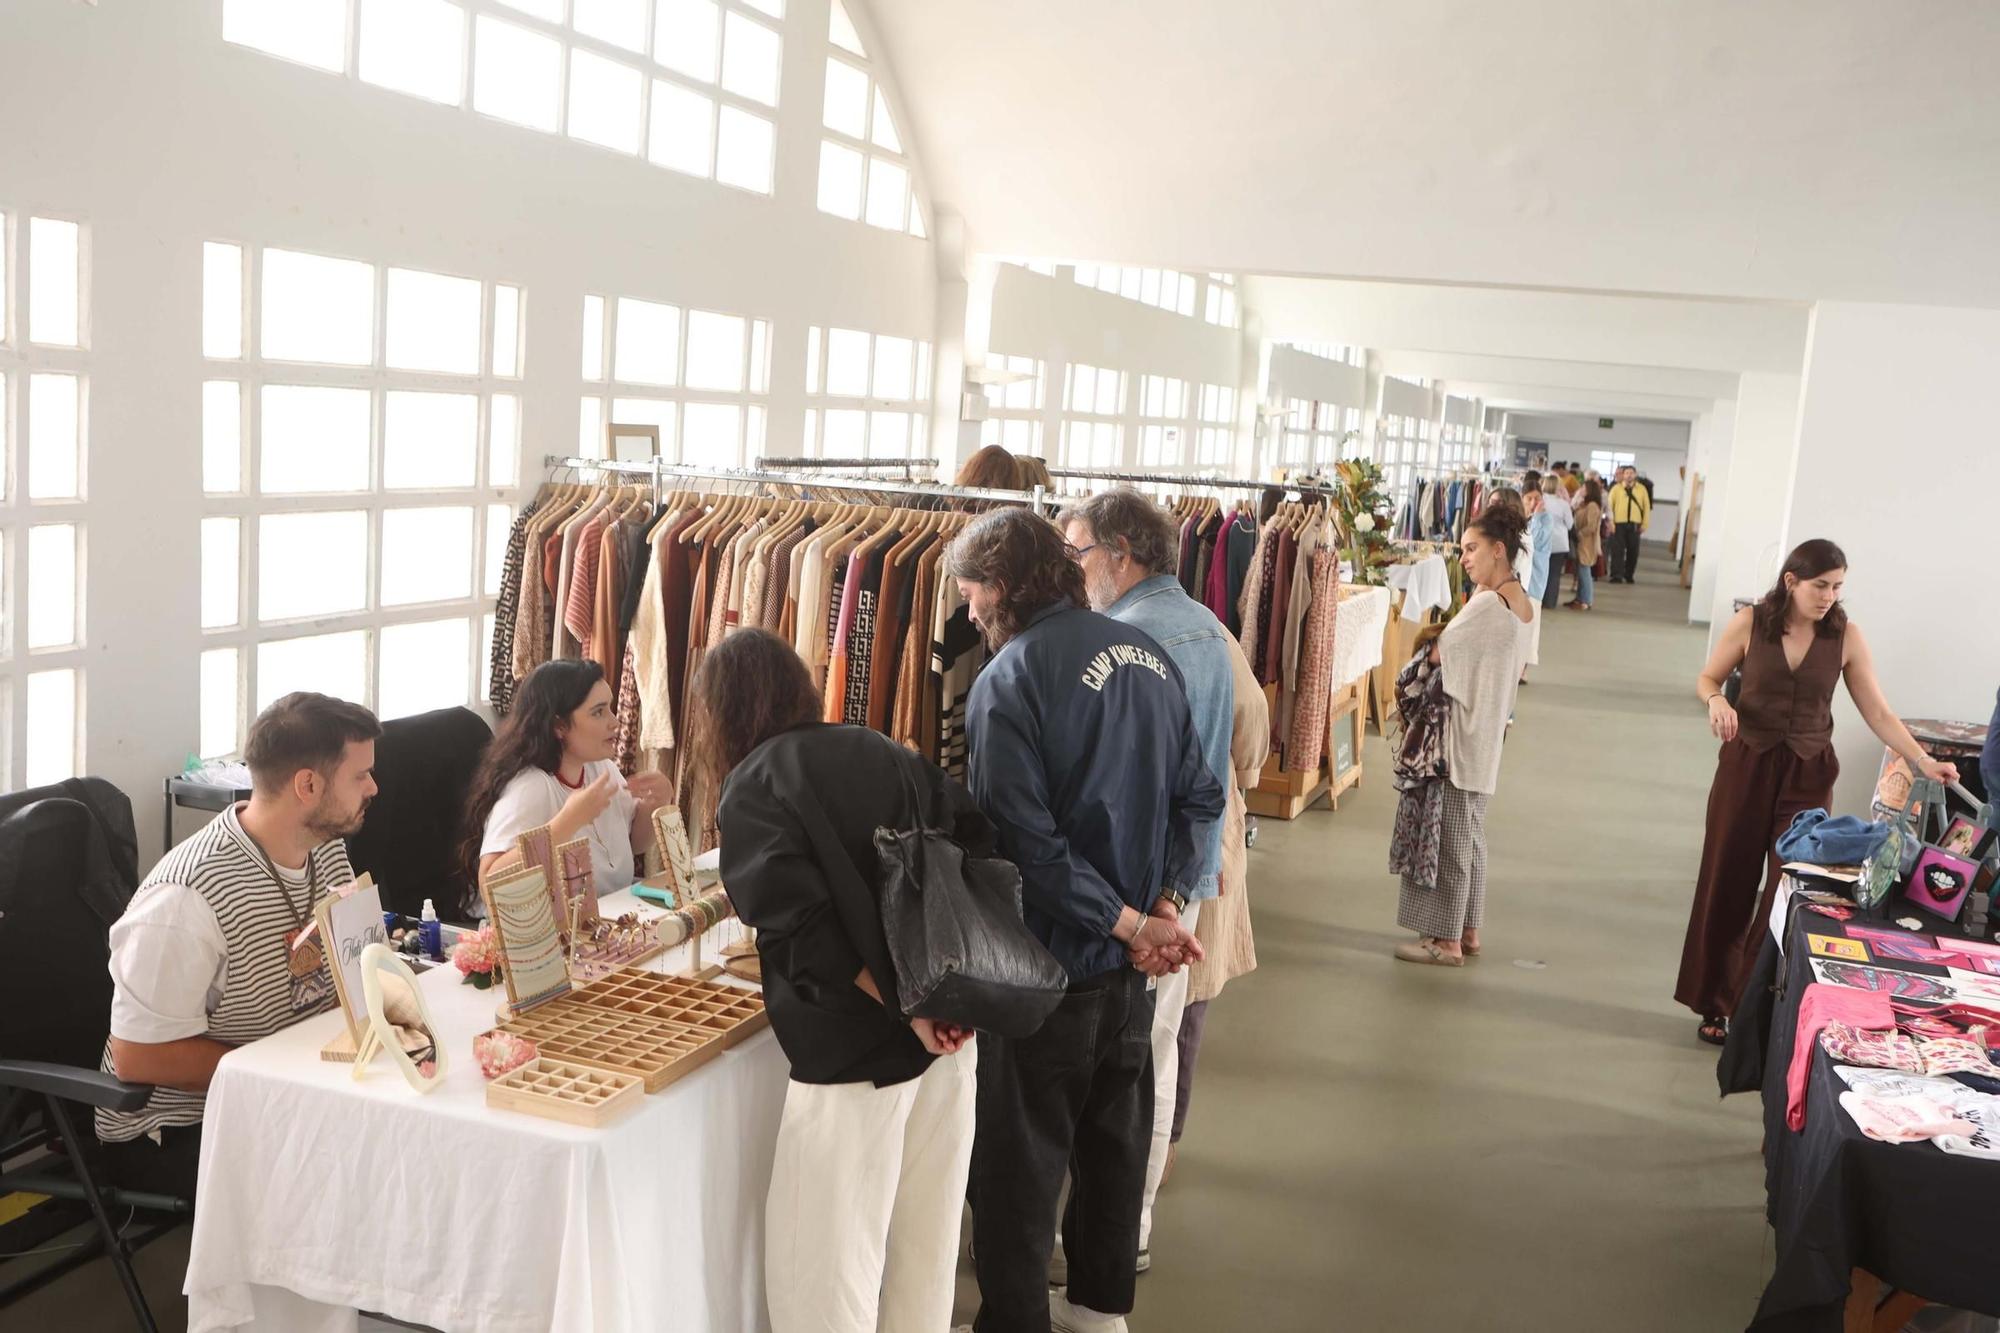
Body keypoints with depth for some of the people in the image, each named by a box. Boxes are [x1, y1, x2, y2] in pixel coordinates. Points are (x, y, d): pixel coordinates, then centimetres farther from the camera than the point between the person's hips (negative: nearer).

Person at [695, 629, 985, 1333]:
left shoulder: (751, 789, -9)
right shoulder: (882, 753, 8)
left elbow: (804, 928, -20)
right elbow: (979, 845, 4)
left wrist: (904, 1006, -14)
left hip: (856, 1051, -6)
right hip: (947, 1034, 6)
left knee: (823, 1262, 7)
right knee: (926, 1236, 20)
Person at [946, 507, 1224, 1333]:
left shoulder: (1012, 675, -18)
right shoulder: (1145, 653, 3)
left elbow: (1025, 838, -24)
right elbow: (1199, 797, 3)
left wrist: (1130, 923, -17)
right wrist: (1160, 907, -5)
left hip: (1048, 962, -7)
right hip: (1129, 959, 7)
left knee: (1019, 1158, 7)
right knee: (1116, 1133, 21)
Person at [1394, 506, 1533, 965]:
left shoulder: (1488, 604, -21)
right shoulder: (1521, 603, 9)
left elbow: (1439, 654, -17)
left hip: (1463, 734, -10)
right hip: (1486, 733, 10)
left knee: (1451, 837, 0)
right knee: (1469, 836, 17)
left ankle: (1447, 940, 8)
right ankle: (1467, 931, 26)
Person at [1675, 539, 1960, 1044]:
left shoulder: (1845, 635, -4)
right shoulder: (1750, 622, -6)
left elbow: (1877, 711, -2)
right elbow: (1707, 679, 5)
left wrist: (1923, 761, -12)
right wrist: (1717, 702, -17)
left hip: (1808, 774, 0)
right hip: (1746, 766, 0)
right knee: (1727, 884, 6)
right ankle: (1715, 1003, 20)